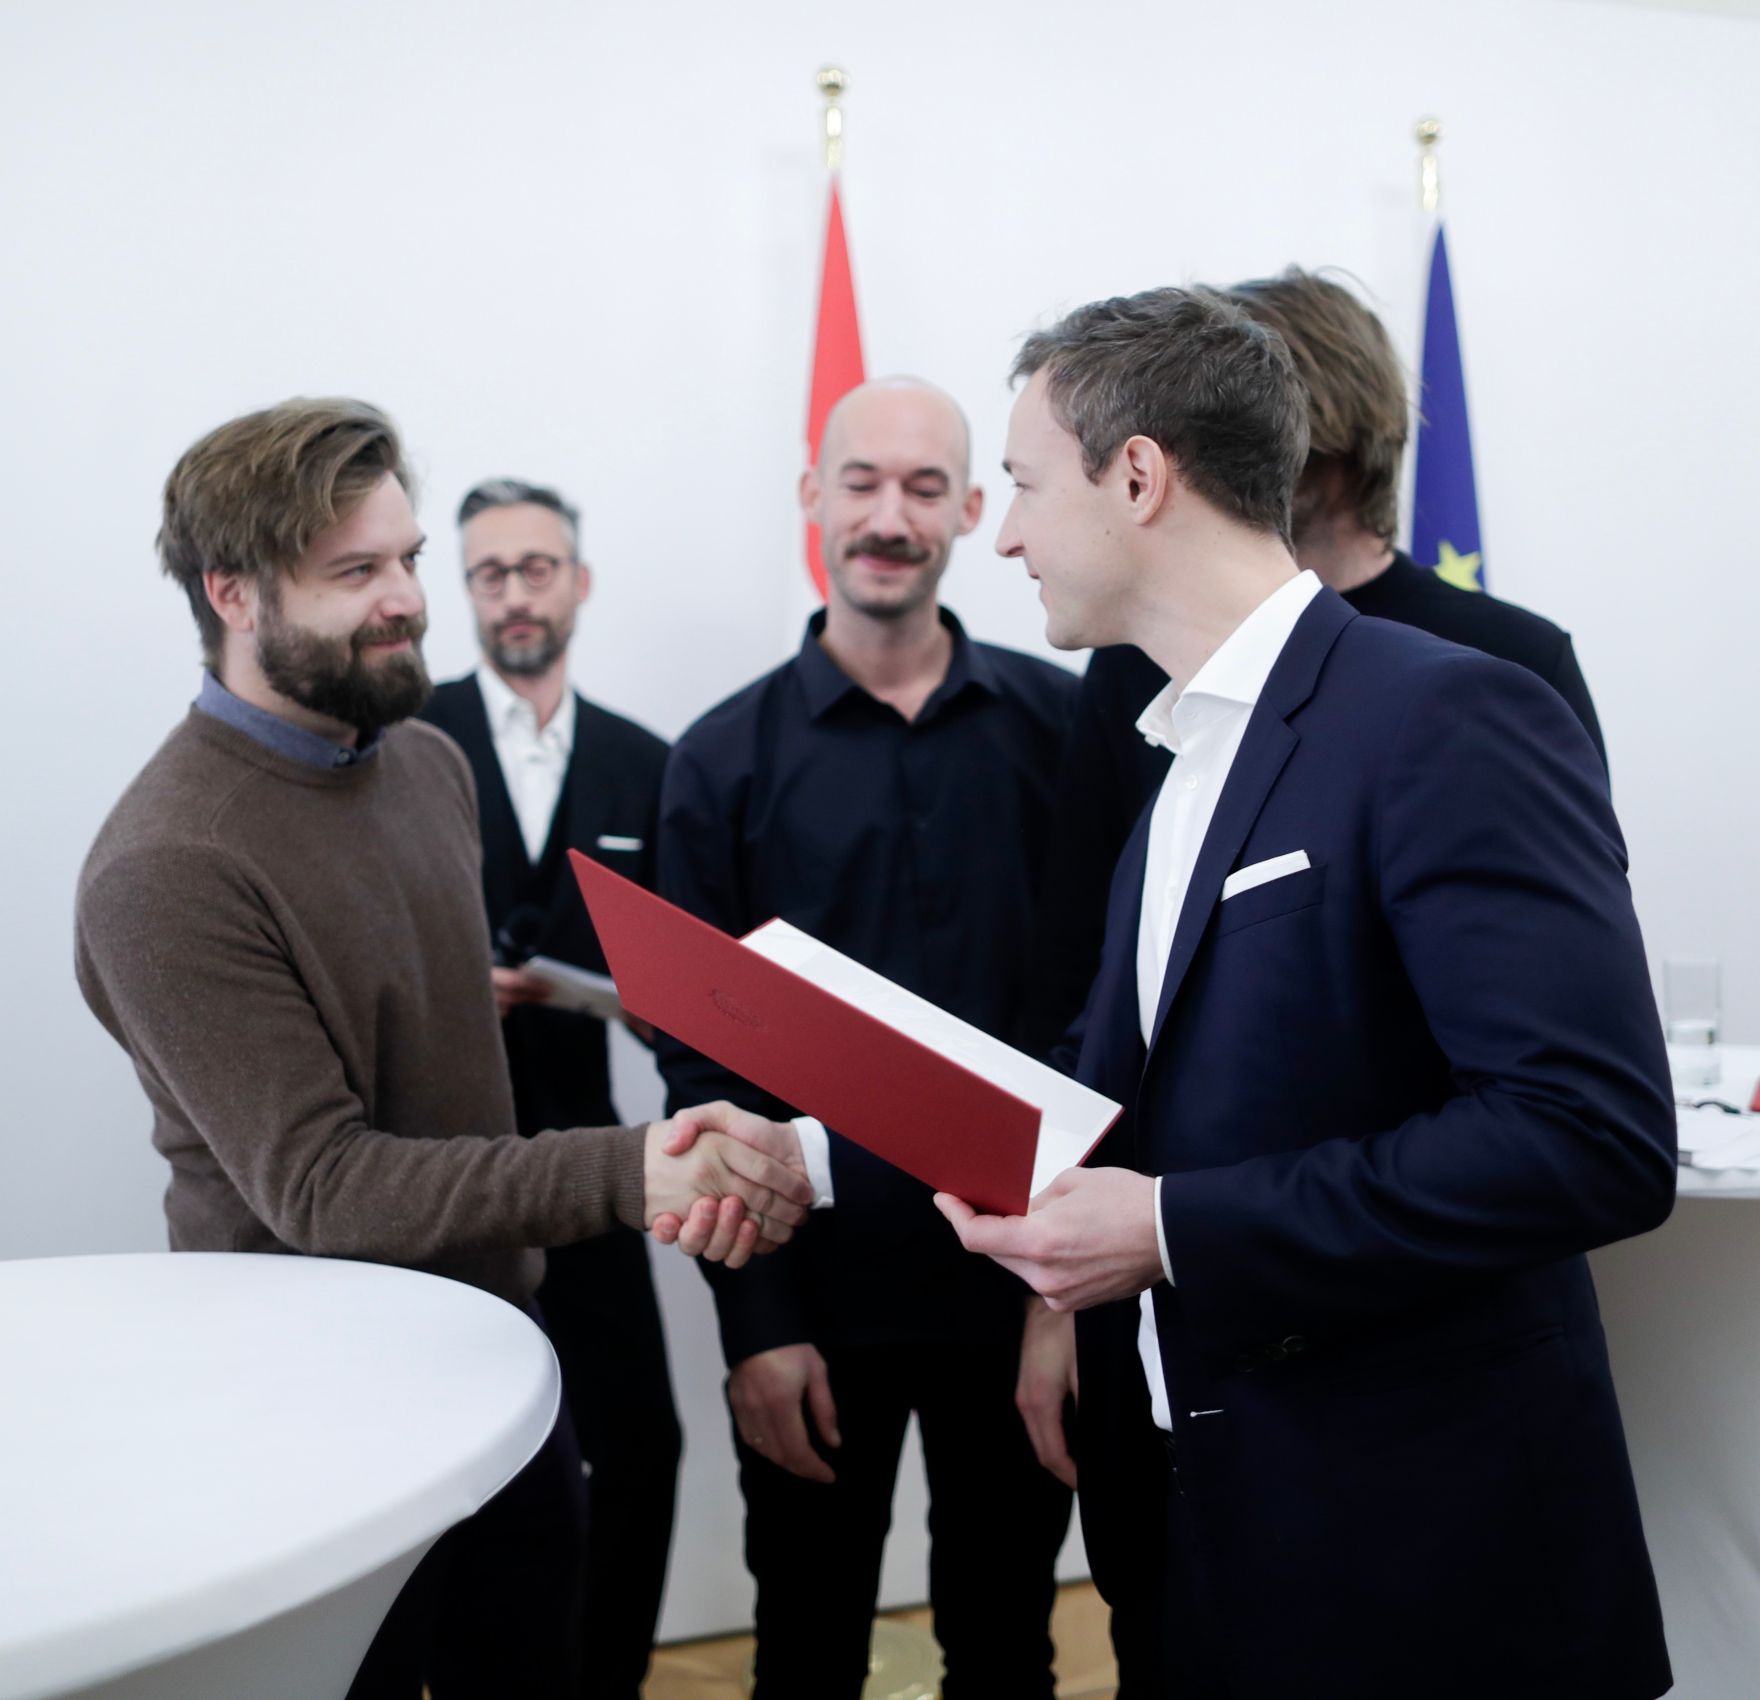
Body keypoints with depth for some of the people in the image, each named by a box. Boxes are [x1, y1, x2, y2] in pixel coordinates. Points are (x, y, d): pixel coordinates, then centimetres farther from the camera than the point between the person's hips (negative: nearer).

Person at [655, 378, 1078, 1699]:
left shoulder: (1058, 723, -1)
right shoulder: (726, 761, -2)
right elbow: (704, 1058, -2)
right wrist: (757, 1321, -7)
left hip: (1021, 1279, 1)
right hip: (818, 1295, 0)